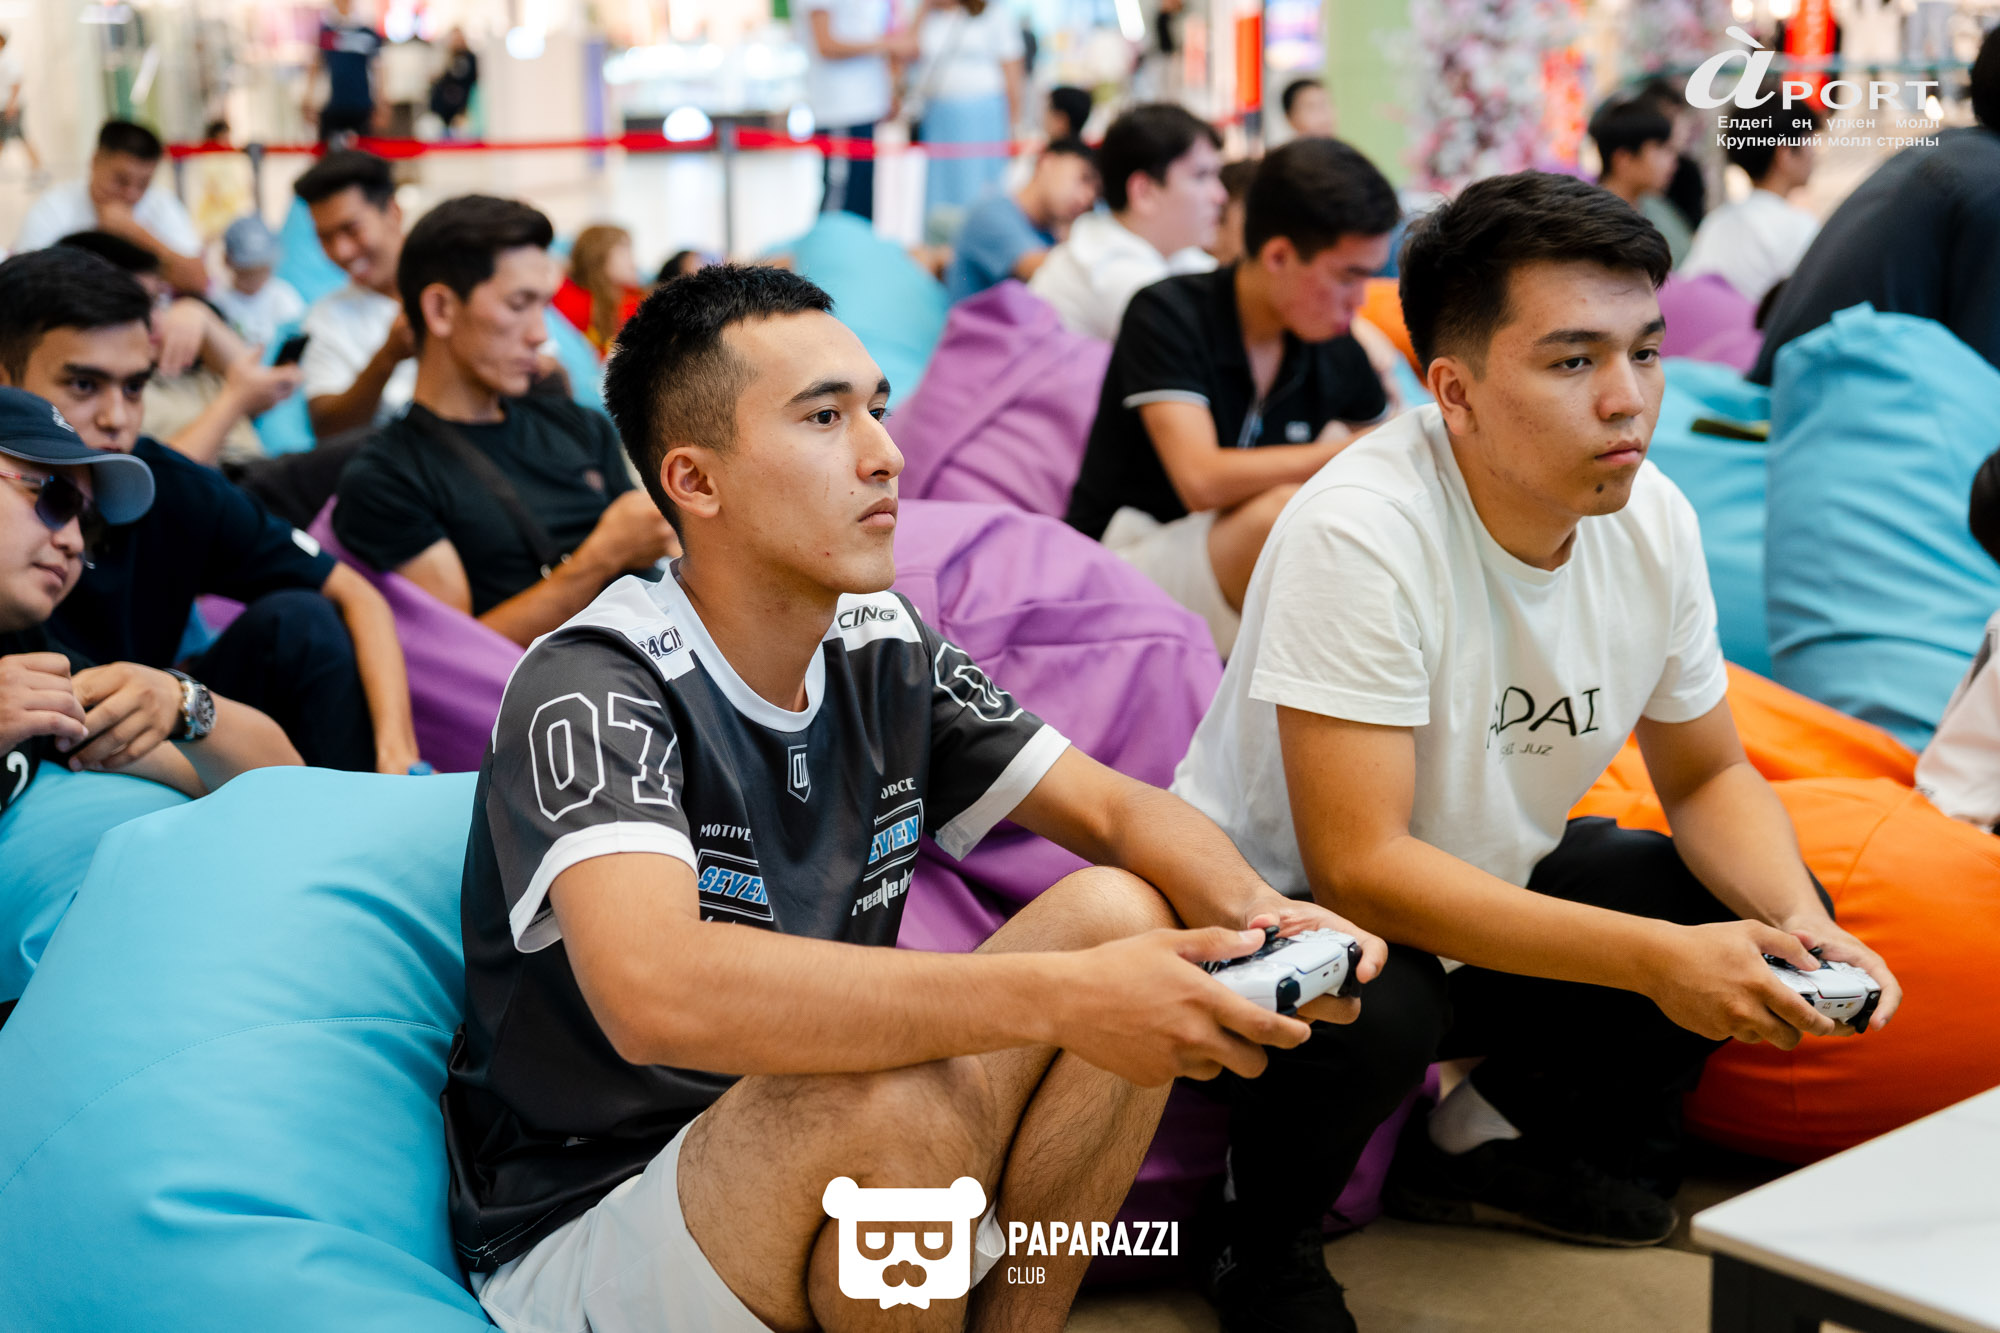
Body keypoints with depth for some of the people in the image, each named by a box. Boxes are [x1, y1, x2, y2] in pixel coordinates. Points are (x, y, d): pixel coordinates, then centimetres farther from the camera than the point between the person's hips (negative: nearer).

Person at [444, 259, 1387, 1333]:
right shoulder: (592, 690, -22)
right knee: (901, 1103, -35)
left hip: (822, 1154, 7)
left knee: (1122, 911, -8)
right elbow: (653, 991, -39)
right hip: (586, 1228, -7)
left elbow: (1119, 810, 4)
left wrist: (1252, 914, -20)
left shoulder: (884, 649, 2)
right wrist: (1058, 997, -41)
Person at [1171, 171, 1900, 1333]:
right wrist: (1654, 957, -36)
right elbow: (1357, 867, -33)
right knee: (1373, 1008, -37)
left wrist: (1799, 926, -16)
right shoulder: (1363, 535, -30)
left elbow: (1708, 776, 5)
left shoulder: (1652, 520, -9)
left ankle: (1494, 1143, 14)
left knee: (1770, 908, -4)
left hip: (1495, 881, 7)